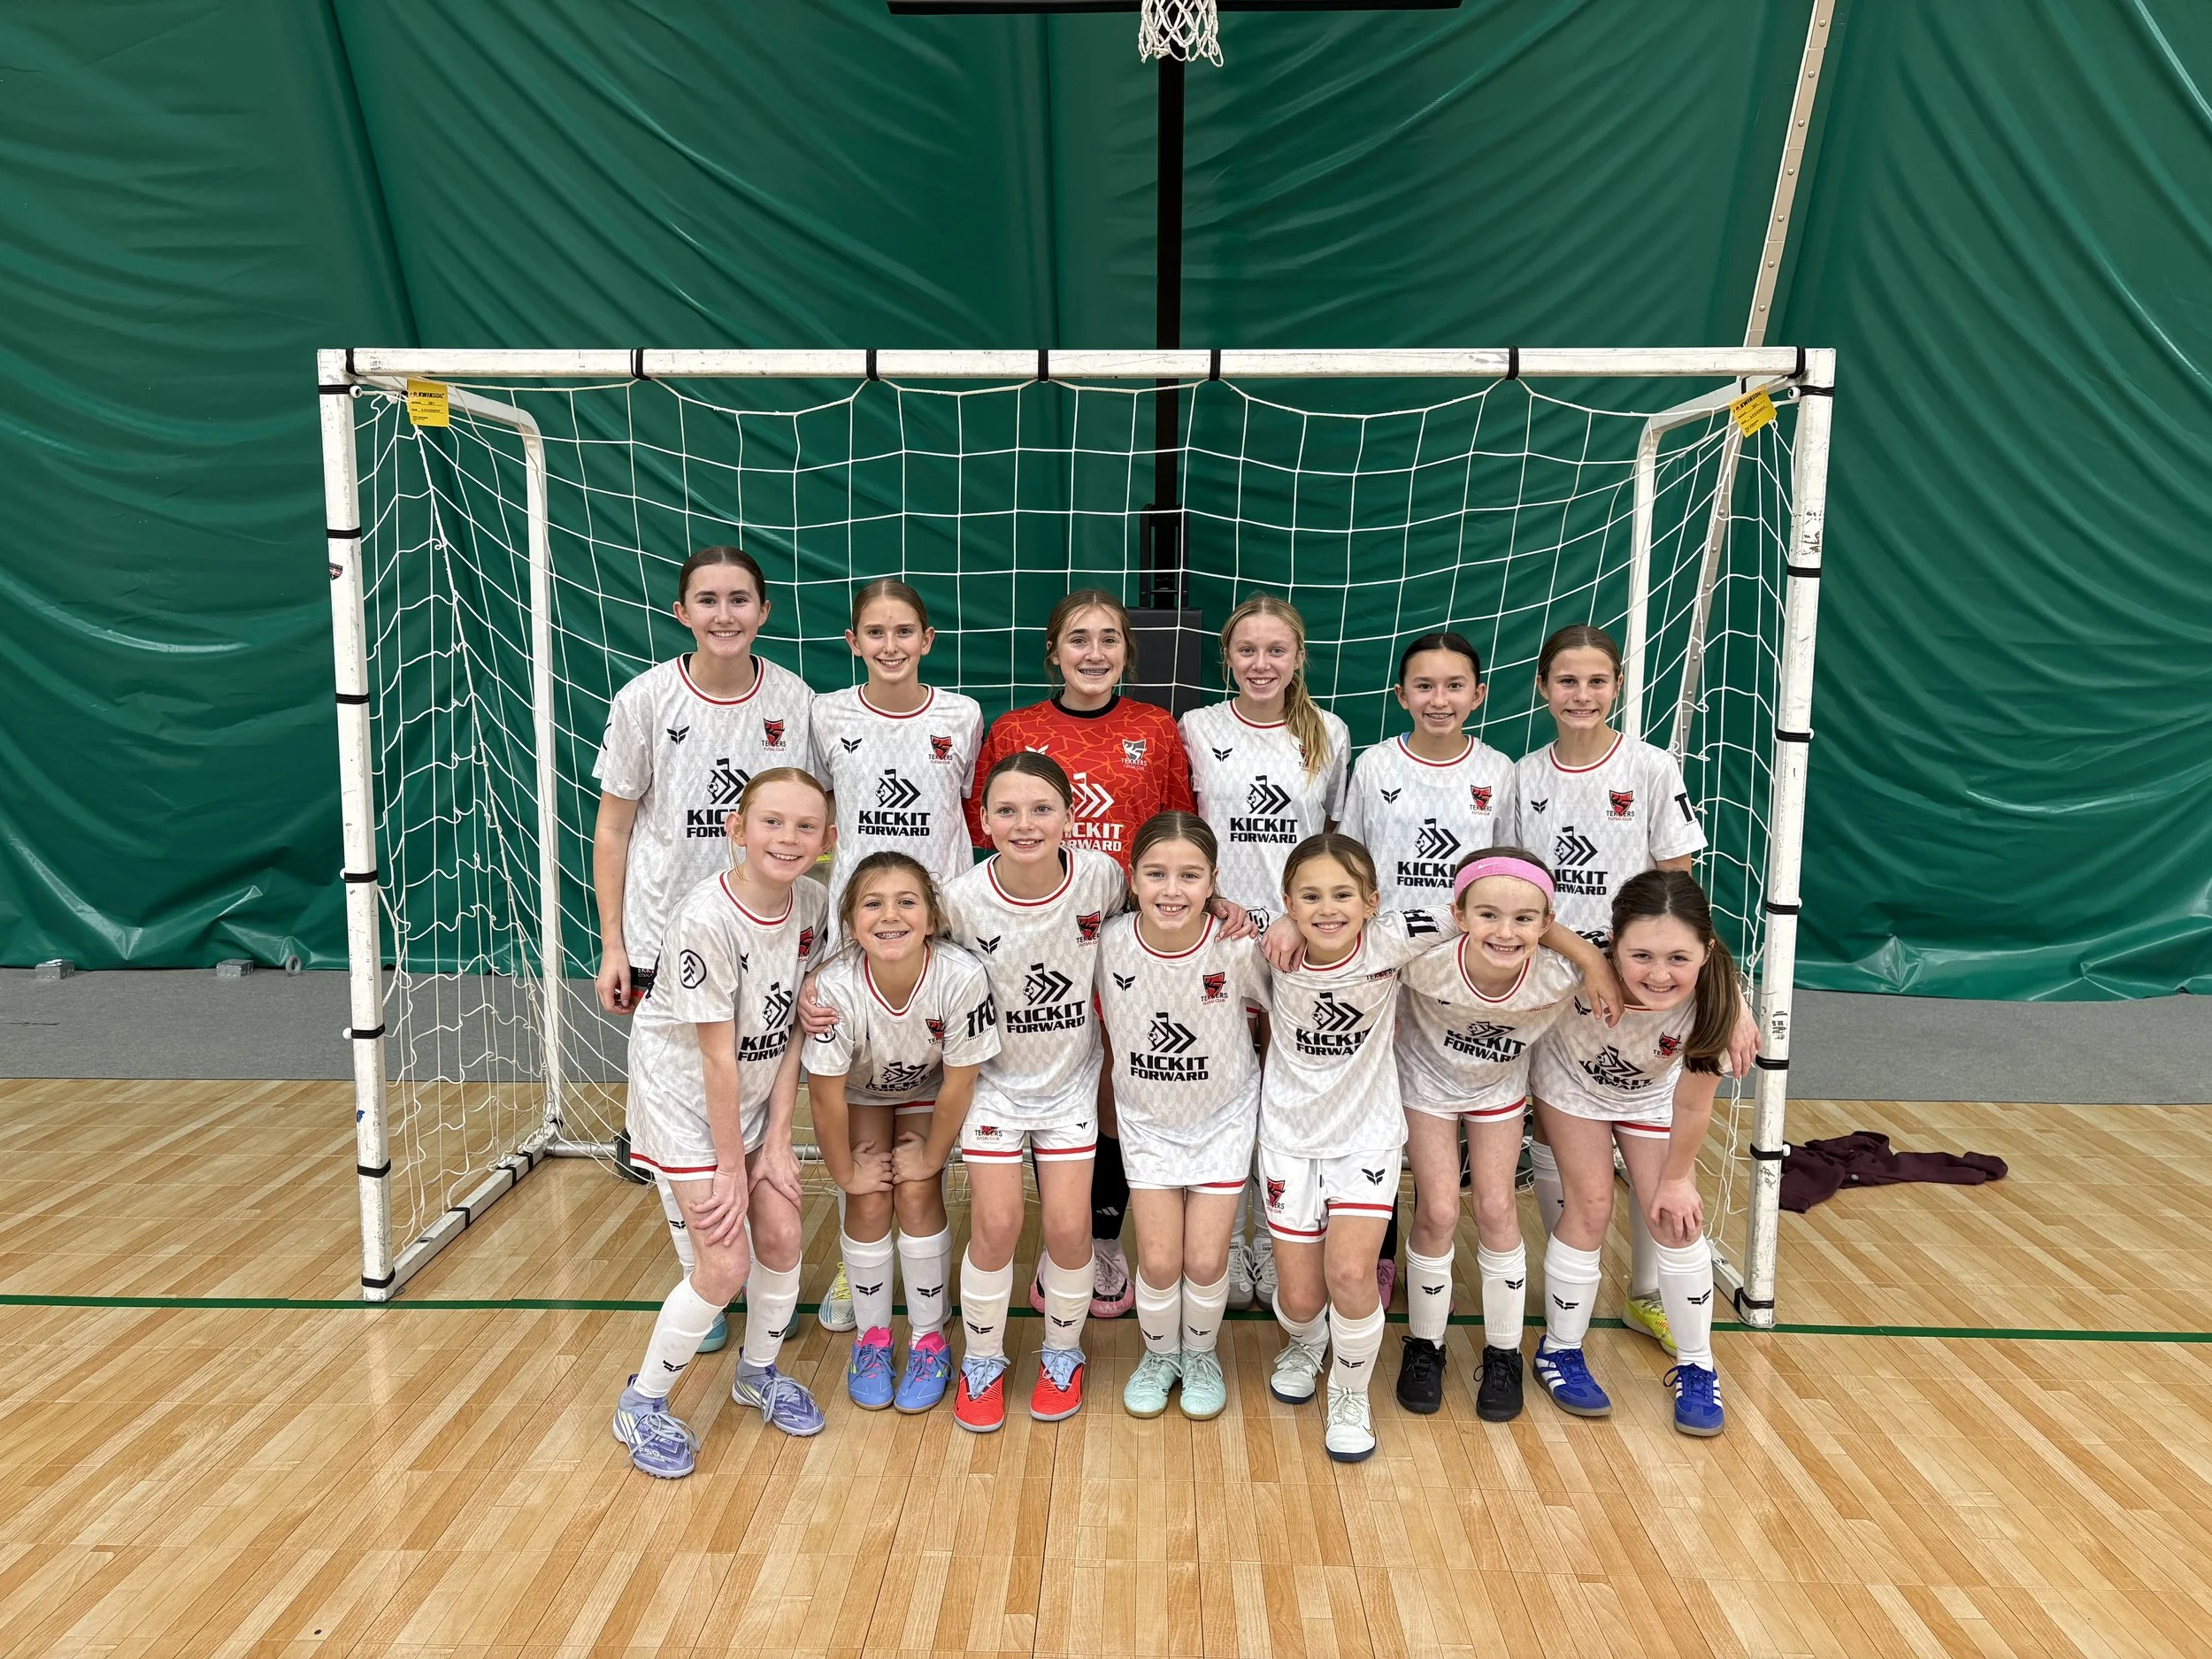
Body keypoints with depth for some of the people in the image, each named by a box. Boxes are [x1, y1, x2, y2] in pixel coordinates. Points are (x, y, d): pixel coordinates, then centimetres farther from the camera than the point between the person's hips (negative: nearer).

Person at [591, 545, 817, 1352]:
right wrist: (613, 947, -4)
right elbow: (613, 828, -2)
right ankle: (696, 1278, 22)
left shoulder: (794, 699, -4)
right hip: (667, 940, -1)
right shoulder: (646, 700, -8)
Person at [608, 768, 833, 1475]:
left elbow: (792, 1029, -5)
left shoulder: (812, 901, -10)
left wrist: (776, 1139, -7)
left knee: (781, 1234, 4)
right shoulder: (706, 920, -29)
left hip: (757, 1092, 6)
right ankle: (643, 1403, 14)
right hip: (684, 1096, -6)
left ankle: (758, 1372, 31)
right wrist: (731, 1167, -16)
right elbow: (718, 1055, -23)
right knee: (725, 1262, -8)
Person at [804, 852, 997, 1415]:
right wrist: (846, 1172, -12)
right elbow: (826, 1095, -22)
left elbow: (957, 1083, -23)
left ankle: (929, 1339, 10)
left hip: (928, 1091, 0)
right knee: (870, 1202, -9)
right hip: (861, 1092, 0)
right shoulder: (835, 987, -37)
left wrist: (931, 1159, -12)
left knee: (917, 1196, -11)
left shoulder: (961, 977, -38)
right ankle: (872, 1336, 15)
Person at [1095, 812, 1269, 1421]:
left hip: (1224, 1118, -1)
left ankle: (1201, 1355, 30)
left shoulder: (1237, 947, -25)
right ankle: (1159, 1354, 29)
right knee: (1159, 1259, -2)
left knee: (1205, 1258, -1)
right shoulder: (1112, 942, -21)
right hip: (1146, 1119, 1)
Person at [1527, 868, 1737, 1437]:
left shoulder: (1710, 1005, -37)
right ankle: (1560, 1351, 18)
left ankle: (1697, 1368, 21)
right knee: (1591, 1205, -3)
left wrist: (1678, 1177, -9)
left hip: (1649, 1094, 2)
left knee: (1676, 1217, -1)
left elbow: (1692, 1104, -21)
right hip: (1573, 1081, -1)